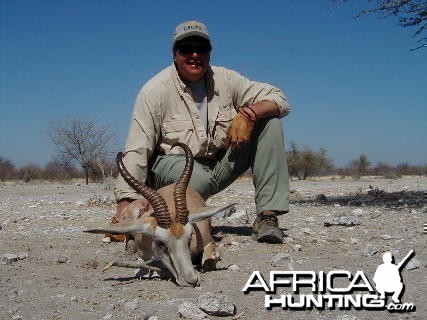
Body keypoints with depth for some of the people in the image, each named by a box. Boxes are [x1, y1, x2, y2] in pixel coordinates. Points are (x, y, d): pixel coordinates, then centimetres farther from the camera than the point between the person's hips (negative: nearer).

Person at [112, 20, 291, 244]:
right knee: (197, 179, -41)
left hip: (221, 164, 5)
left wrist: (247, 114, -24)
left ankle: (267, 214, -18)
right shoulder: (155, 91, -11)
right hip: (175, 164, -5)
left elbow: (279, 99, -2)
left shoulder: (225, 80, -1)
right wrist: (124, 205, -25)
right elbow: (137, 152, -16)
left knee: (269, 120, -11)